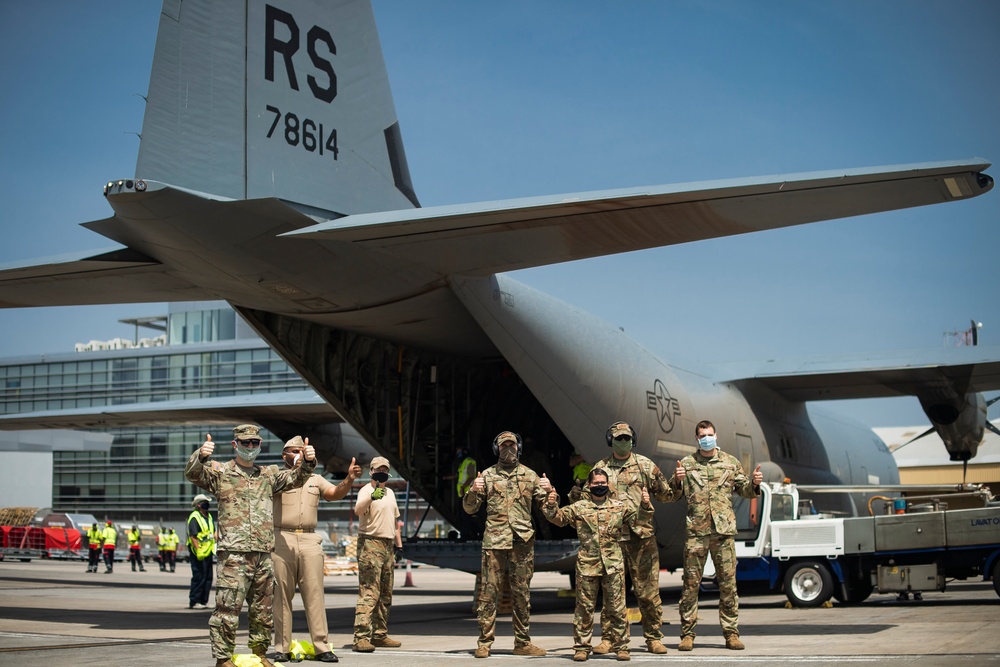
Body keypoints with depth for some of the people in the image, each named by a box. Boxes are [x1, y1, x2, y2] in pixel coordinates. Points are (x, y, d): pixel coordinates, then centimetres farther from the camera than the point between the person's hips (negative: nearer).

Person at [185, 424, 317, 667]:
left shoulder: (268, 475, 20)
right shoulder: (221, 472, 2)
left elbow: (296, 478, 22)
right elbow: (193, 474, -12)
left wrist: (308, 462, 1)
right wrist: (201, 456, -34)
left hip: (263, 554, 6)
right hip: (234, 553, -6)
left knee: (263, 608, 13)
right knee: (228, 607, -9)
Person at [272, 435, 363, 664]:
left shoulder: (316, 479, 16)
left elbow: (335, 493, 1)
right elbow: (291, 481, -16)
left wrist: (349, 479, -16)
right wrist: (302, 467, -32)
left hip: (309, 540, 3)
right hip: (282, 539, -3)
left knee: (315, 594, 0)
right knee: (282, 595, 1)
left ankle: (322, 647, 0)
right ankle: (282, 648, 6)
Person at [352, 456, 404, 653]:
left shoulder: (390, 493, 18)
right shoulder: (366, 491, -8)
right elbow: (357, 510, -29)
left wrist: (399, 544, 20)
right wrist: (372, 497, -47)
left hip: (388, 546, 9)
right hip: (370, 544, -9)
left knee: (385, 595, 12)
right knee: (369, 593, -15)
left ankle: (380, 635, 20)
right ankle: (361, 638, -18)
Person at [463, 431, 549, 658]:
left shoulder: (530, 475, 12)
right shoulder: (487, 475, 8)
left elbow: (545, 505, 13)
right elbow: (469, 508, 9)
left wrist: (549, 492, -8)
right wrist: (473, 491, -11)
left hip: (522, 541, 1)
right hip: (494, 541, -1)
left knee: (522, 593, 7)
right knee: (488, 592, -3)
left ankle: (523, 642, 14)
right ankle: (485, 642, 2)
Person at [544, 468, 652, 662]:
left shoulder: (620, 506, 8)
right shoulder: (579, 507, 6)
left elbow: (640, 516, 8)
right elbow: (559, 518, 5)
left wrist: (645, 505, -12)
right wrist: (551, 506, -14)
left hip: (613, 565, 0)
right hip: (587, 565, 0)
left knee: (617, 608, 3)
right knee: (584, 607, 4)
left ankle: (621, 646, 11)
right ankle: (582, 647, 12)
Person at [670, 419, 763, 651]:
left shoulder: (731, 462, 12)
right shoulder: (687, 463, 9)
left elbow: (744, 490, 16)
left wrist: (754, 484, -5)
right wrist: (677, 480, -13)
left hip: (724, 529, 1)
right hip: (696, 530, -1)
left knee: (728, 582, 2)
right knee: (691, 582, -1)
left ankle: (731, 633, 9)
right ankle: (687, 634, 4)